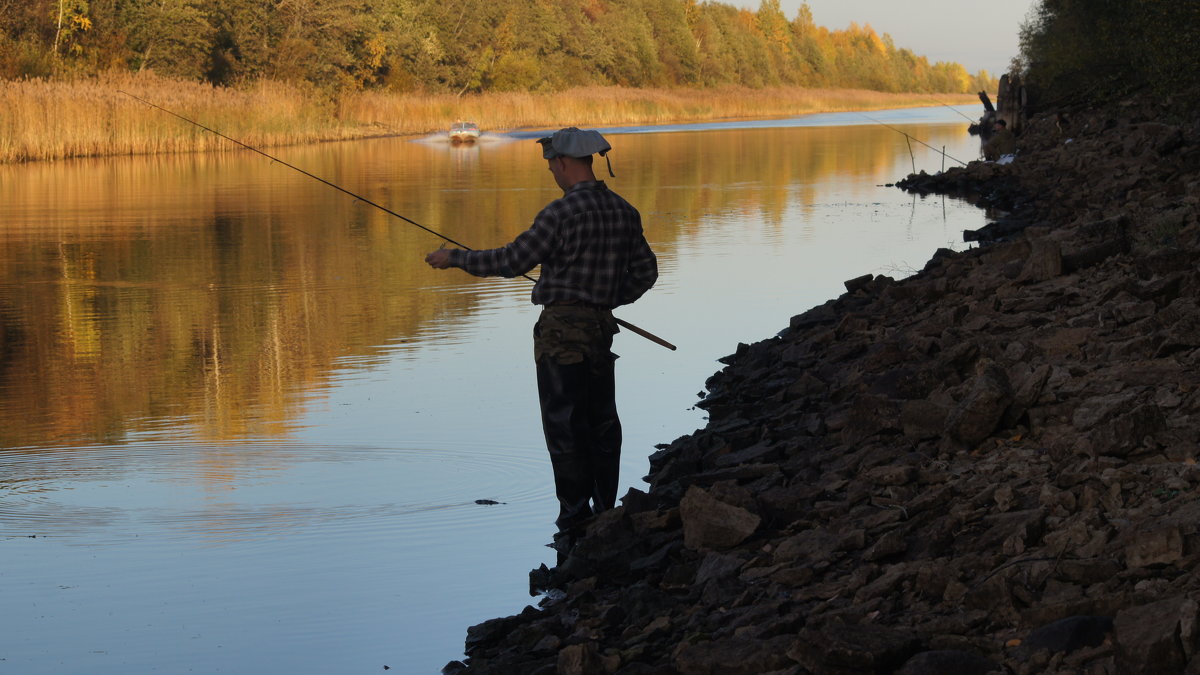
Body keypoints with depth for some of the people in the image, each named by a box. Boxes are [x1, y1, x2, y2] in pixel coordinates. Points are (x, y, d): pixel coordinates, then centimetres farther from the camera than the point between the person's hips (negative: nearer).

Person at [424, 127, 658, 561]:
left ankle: (575, 520, -4)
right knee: (601, 422, 12)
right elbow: (645, 271, 13)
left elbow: (513, 260, -13)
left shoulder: (563, 212, -15)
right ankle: (605, 514, 16)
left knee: (565, 426, -4)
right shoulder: (623, 212, 7)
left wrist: (455, 258, -3)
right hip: (601, 328, 7)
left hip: (561, 330, -7)